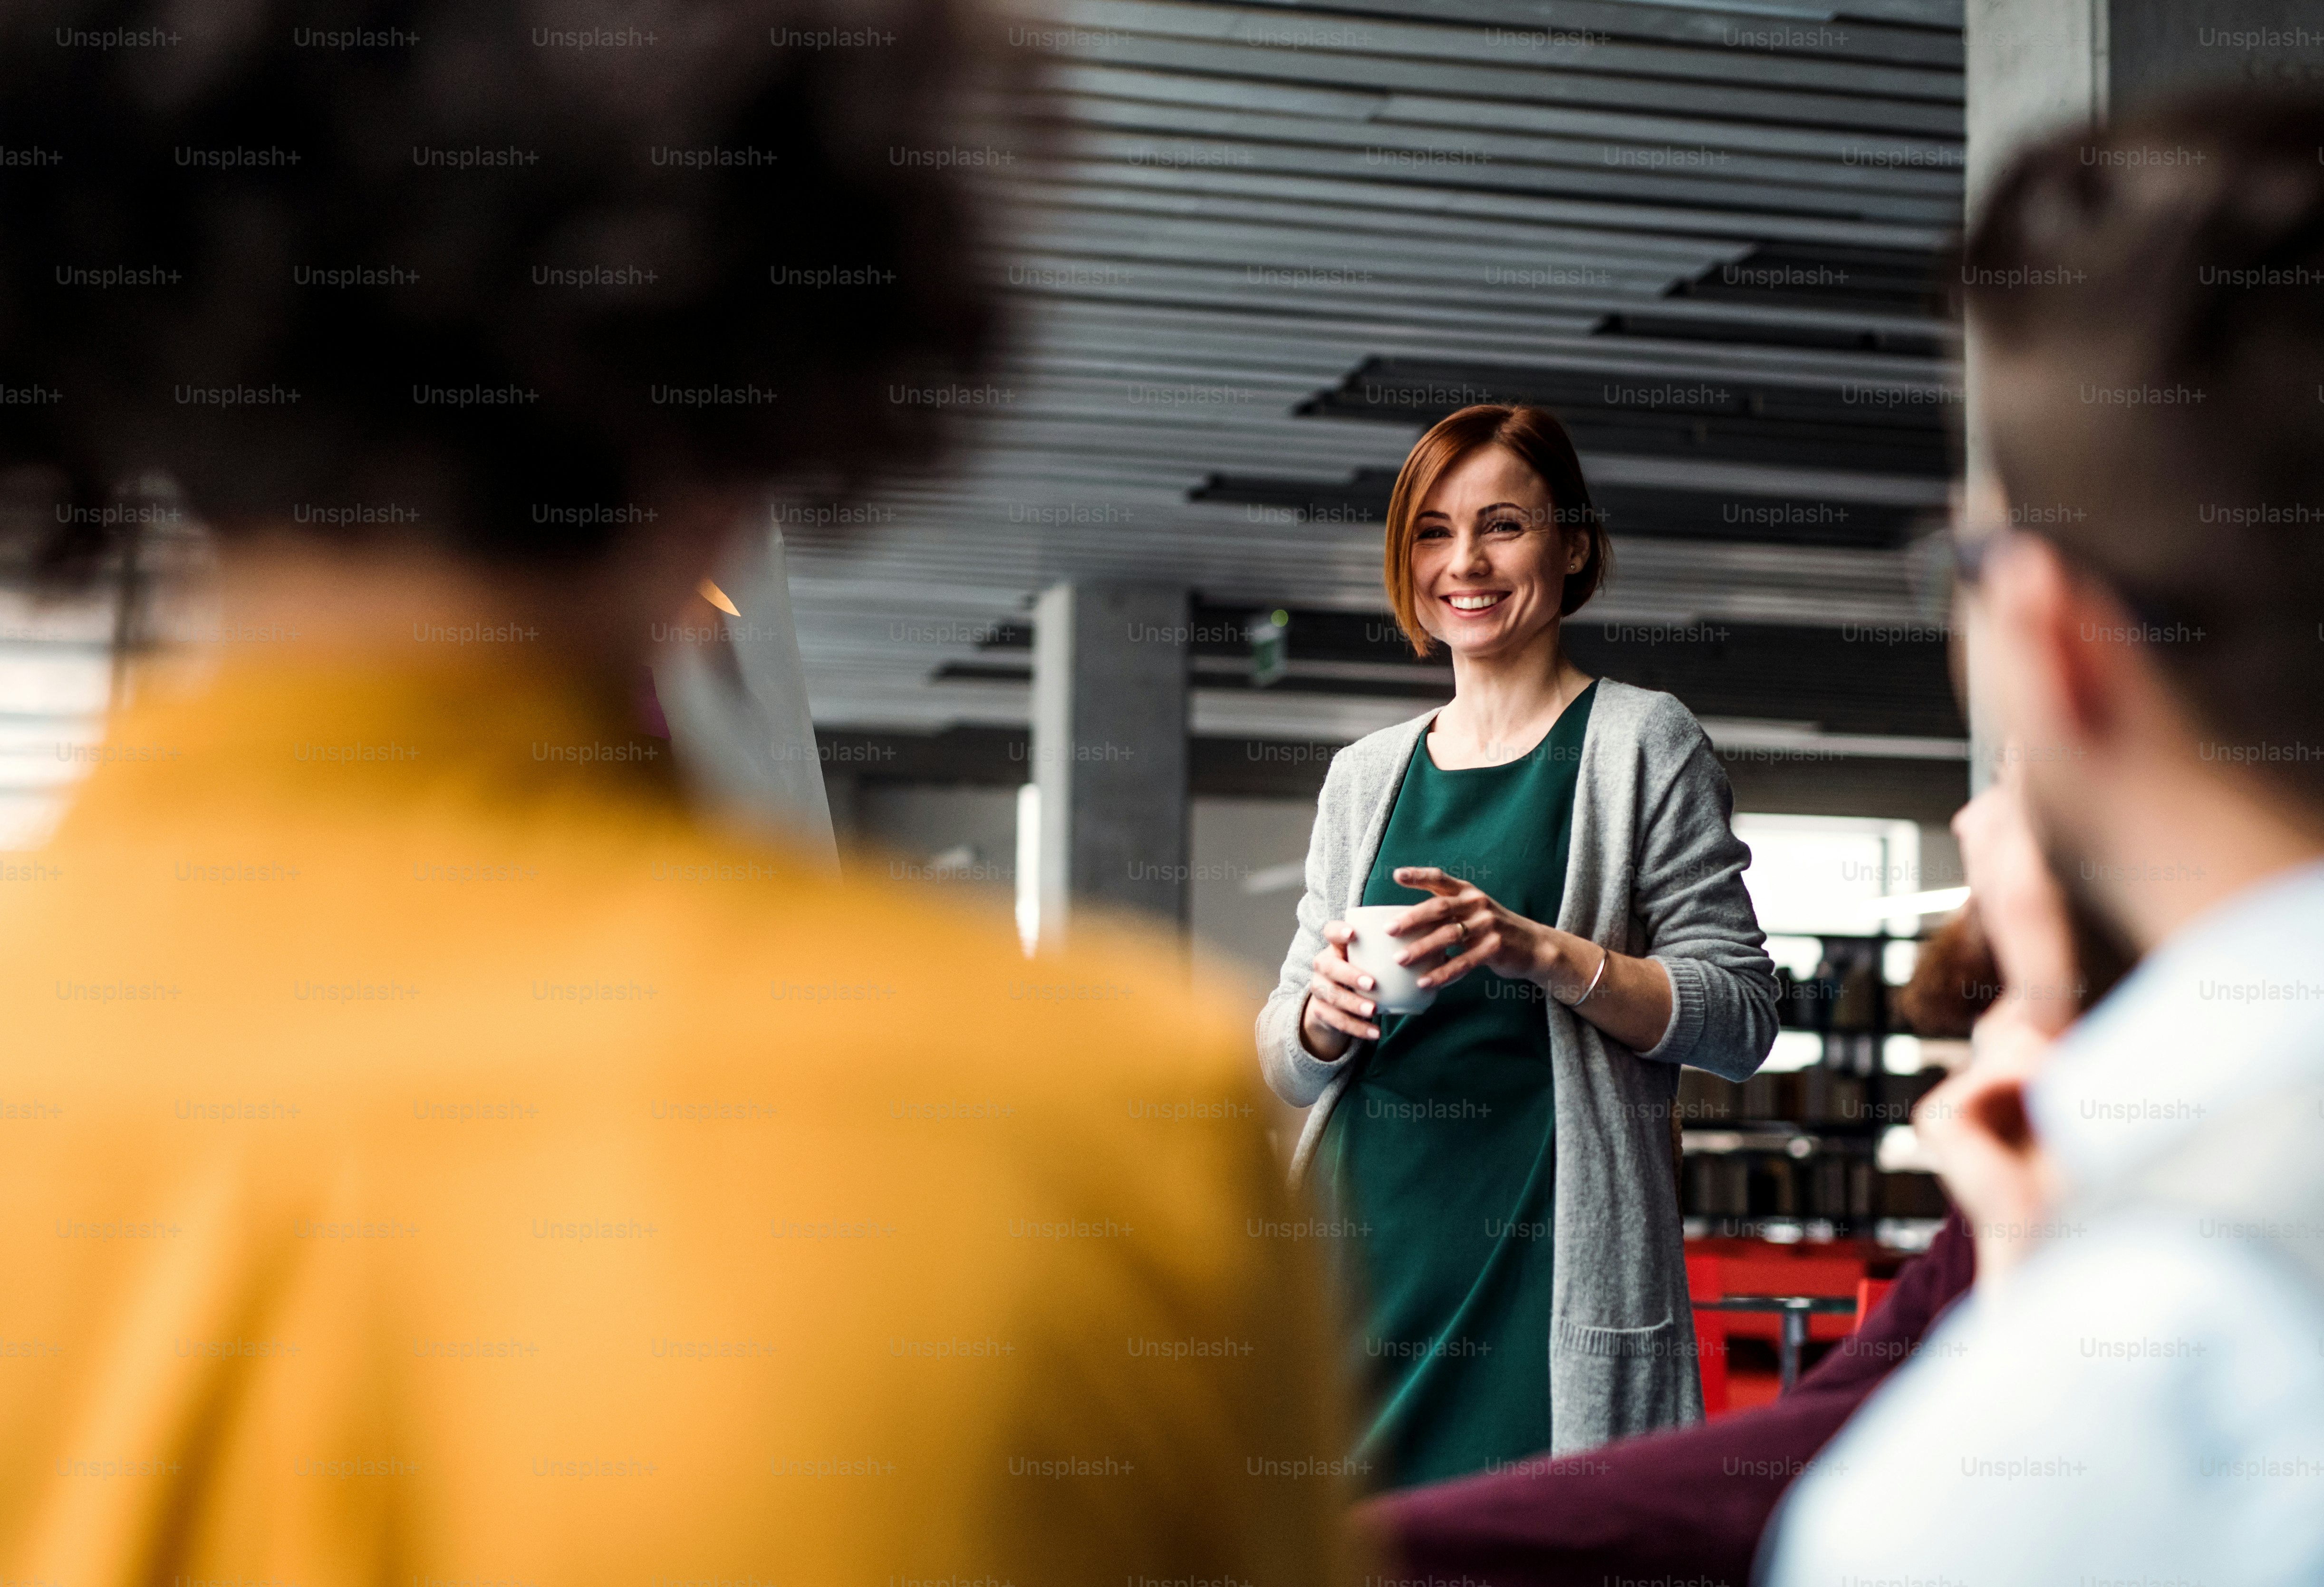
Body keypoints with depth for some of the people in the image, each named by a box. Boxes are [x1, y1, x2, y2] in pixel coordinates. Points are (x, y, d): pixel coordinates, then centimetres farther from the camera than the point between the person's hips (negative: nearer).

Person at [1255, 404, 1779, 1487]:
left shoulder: (1642, 742, 3)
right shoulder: (1364, 772, 16)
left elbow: (1741, 1016, -4)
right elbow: (1285, 1063, 17)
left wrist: (1544, 953, -18)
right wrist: (1325, 1012, -6)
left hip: (1554, 1247, -4)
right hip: (1369, 1242, 4)